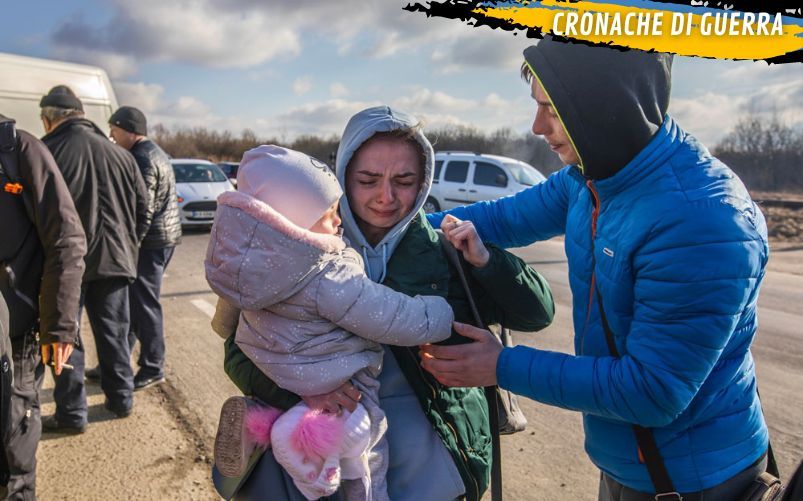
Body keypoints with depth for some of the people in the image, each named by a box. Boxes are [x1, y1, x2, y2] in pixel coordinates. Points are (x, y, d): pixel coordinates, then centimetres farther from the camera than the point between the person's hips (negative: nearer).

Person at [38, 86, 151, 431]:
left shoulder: (45, 152, -9)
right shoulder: (119, 154, 6)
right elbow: (143, 210, 9)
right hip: (114, 259, 4)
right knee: (114, 332, 15)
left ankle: (71, 413, 15)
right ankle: (121, 399, 27)